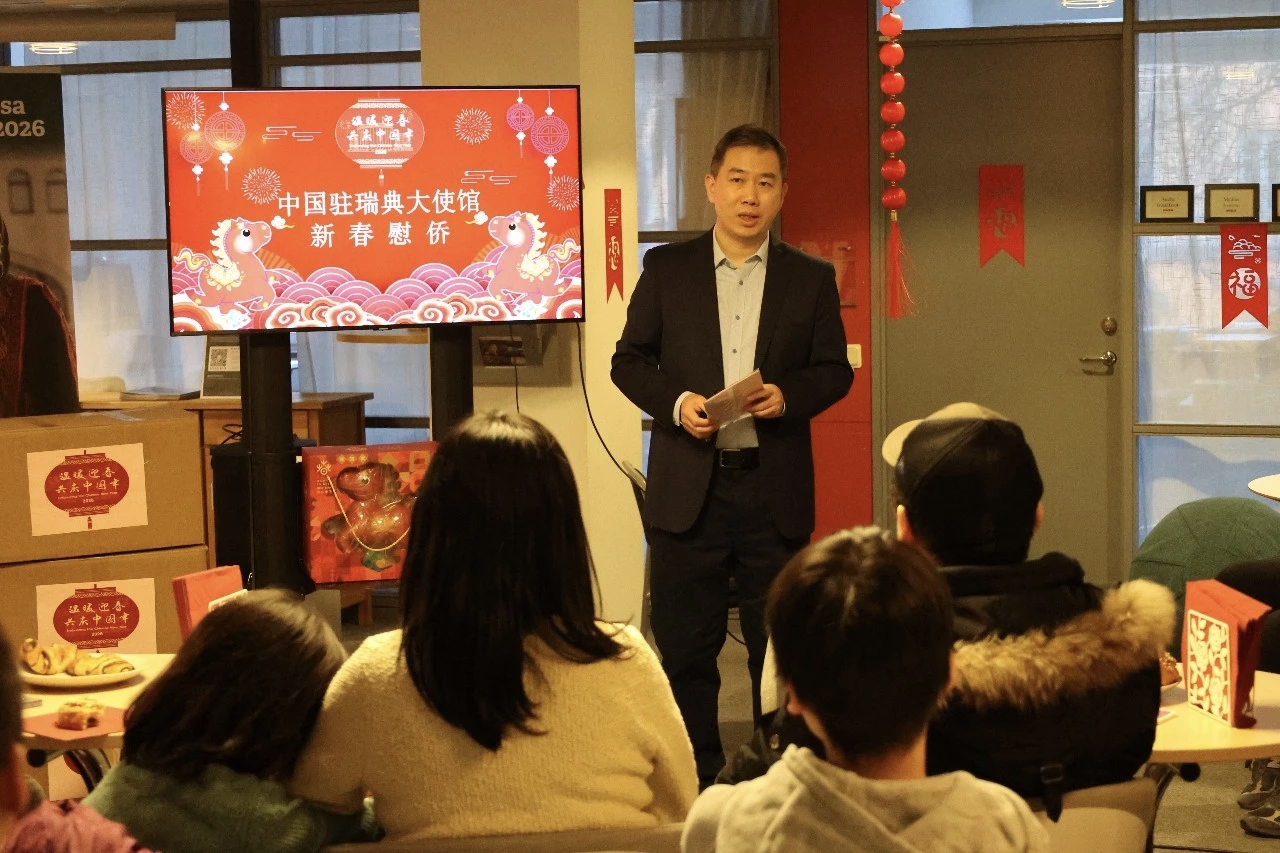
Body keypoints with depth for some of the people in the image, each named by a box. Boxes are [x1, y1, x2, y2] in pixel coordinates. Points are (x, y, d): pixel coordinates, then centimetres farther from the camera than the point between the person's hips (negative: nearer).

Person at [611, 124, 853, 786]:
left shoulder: (811, 279, 5)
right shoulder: (667, 269, 5)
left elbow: (835, 370, 8)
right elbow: (630, 360, 7)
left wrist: (788, 396, -12)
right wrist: (676, 402, -11)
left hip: (776, 489, 0)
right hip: (687, 488, 0)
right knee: (685, 647, 6)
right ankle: (695, 778, 18)